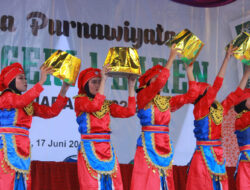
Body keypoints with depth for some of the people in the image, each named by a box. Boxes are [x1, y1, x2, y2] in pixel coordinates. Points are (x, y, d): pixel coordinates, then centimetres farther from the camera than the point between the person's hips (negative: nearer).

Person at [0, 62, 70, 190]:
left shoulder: (29, 104, 21)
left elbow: (52, 111, 15)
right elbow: (21, 101, -21)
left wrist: (63, 90, 5)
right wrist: (41, 81, -23)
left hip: (23, 149, 7)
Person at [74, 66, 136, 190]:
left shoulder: (107, 105, 16)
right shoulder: (80, 100, 2)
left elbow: (129, 112, 3)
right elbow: (95, 105, -20)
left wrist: (131, 87, 2)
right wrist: (103, 80, -18)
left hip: (107, 150, 5)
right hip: (89, 150, -5)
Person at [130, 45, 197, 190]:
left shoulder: (166, 102, 17)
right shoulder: (143, 96, -1)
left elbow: (190, 96, 13)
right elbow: (159, 82, -17)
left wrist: (189, 72, 9)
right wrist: (171, 59, -14)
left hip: (165, 147, 6)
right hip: (148, 146, -6)